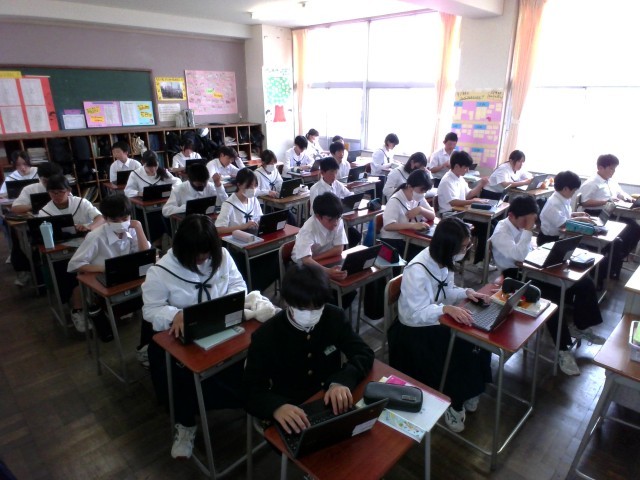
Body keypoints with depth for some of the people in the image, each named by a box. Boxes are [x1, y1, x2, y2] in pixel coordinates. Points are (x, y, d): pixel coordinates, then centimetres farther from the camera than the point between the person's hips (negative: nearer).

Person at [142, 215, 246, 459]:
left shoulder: (222, 256, -1)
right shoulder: (160, 271, -10)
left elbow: (238, 286, 5)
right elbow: (150, 309, -8)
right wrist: (176, 315, -28)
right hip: (179, 337, -2)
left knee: (243, 363, -22)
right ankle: (185, 424, 5)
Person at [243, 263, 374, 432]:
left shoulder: (335, 317, -8)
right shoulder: (266, 336, -18)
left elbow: (364, 354, -8)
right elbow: (252, 392, -19)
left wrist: (343, 381, -29)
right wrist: (277, 407, -42)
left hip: (332, 404, 3)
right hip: (291, 414, -2)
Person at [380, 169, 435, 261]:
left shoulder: (419, 198, 6)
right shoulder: (395, 201, -18)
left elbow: (433, 216, 7)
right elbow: (387, 226, -30)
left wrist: (421, 209, -14)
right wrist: (413, 225, -37)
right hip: (393, 241, -7)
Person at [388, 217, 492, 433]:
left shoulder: (443, 260, -4)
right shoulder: (417, 270, -29)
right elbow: (416, 314, -29)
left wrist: (466, 292, -9)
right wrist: (446, 309, -41)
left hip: (437, 321, 8)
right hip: (415, 330, -8)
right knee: (460, 352, -22)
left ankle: (468, 393, 9)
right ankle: (454, 403, 3)